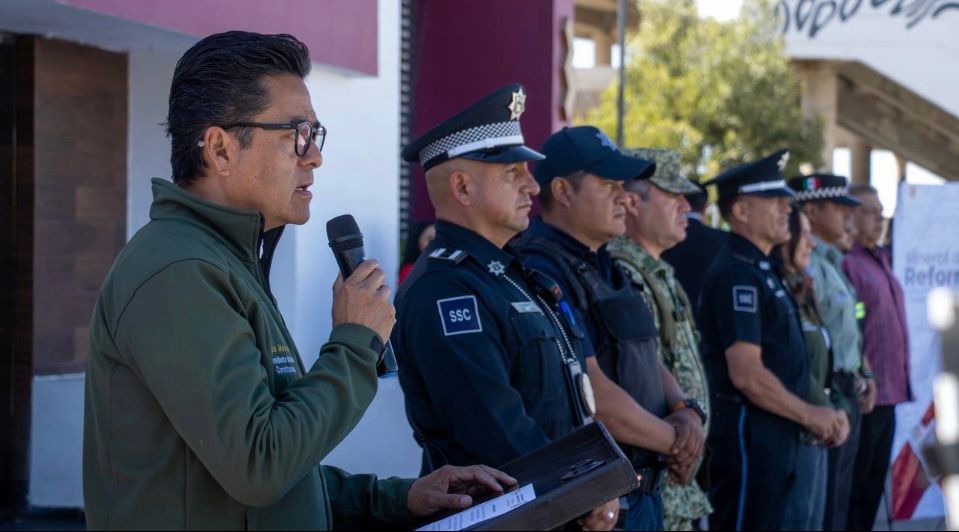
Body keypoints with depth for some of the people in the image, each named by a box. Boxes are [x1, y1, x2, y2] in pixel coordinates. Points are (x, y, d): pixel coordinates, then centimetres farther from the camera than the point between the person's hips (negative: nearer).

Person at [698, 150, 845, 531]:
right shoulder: (737, 274, -16)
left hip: (774, 435, 10)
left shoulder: (760, 270, 15)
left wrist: (816, 414, 10)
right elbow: (747, 375, -22)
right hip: (748, 437, -10)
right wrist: (809, 415, -12)